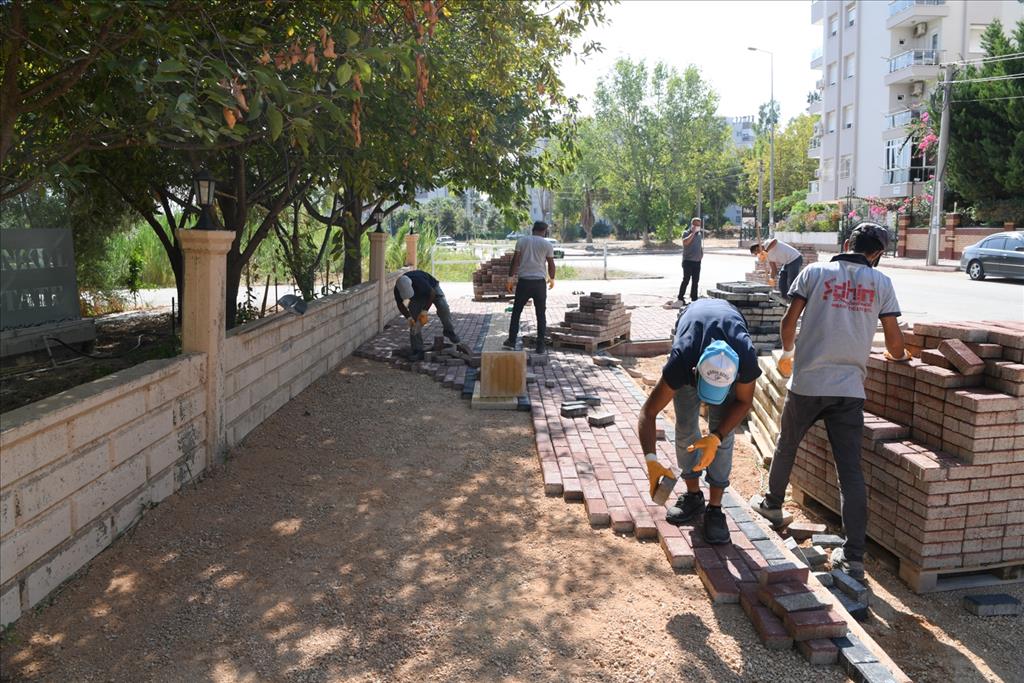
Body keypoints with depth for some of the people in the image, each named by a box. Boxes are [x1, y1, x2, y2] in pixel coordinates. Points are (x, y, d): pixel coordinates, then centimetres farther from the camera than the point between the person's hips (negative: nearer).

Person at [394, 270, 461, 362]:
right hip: (416, 295, 3)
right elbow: (400, 305, -12)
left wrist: (425, 310, -29)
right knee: (414, 323, -10)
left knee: (443, 307, -26)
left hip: (431, 287, -3)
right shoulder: (397, 290, -29)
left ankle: (449, 331, -1)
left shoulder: (419, 281, -43)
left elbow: (432, 294, -29)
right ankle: (417, 350, -4)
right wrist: (409, 317, -24)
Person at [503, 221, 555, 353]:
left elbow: (515, 260, -2)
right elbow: (551, 265, 5)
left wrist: (510, 278, 1)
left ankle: (511, 341, 13)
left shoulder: (522, 241, 4)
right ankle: (540, 346, 6)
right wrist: (552, 279, 21)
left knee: (516, 311, 12)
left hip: (524, 281, 1)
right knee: (541, 315, 7)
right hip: (539, 282, -1)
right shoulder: (547, 244, 2)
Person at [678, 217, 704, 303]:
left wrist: (702, 252, 11)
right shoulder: (686, 233, -5)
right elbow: (685, 242, -25)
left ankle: (694, 298, 17)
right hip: (688, 261, -6)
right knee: (686, 280, -7)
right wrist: (693, 232, -21)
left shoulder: (699, 234, 15)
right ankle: (680, 298, 1)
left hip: (697, 261, 7)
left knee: (696, 281, 9)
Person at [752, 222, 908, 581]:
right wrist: (899, 356, 29)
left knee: (786, 445, 23)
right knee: (850, 469, 0)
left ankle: (773, 504, 44)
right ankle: (854, 555, 0)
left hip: (807, 382, 0)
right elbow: (894, 343, 5)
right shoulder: (881, 284, 4)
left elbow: (789, 319, -2)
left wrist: (787, 352, 18)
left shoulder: (815, 272, 1)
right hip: (850, 389, 0)